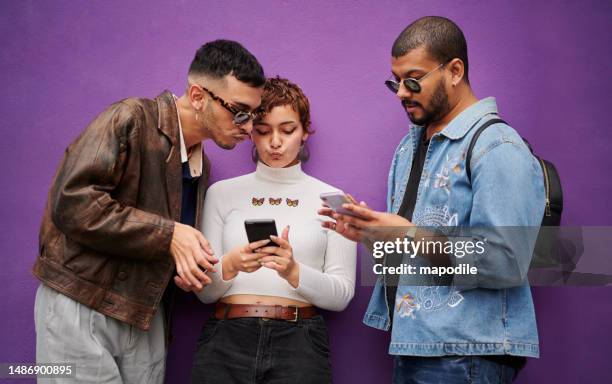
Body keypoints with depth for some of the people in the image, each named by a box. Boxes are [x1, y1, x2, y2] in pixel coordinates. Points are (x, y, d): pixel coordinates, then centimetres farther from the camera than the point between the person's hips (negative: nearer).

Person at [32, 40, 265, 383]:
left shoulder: (201, 166, 12)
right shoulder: (131, 120, -12)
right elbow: (73, 203, -22)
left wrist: (190, 264, -2)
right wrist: (167, 234, -22)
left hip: (146, 318, 7)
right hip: (80, 308, -7)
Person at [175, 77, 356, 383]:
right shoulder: (222, 193, 7)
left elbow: (341, 295, 0)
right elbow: (204, 291, 4)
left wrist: (293, 272, -17)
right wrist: (230, 265, -16)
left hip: (299, 341, -1)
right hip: (226, 340, 1)